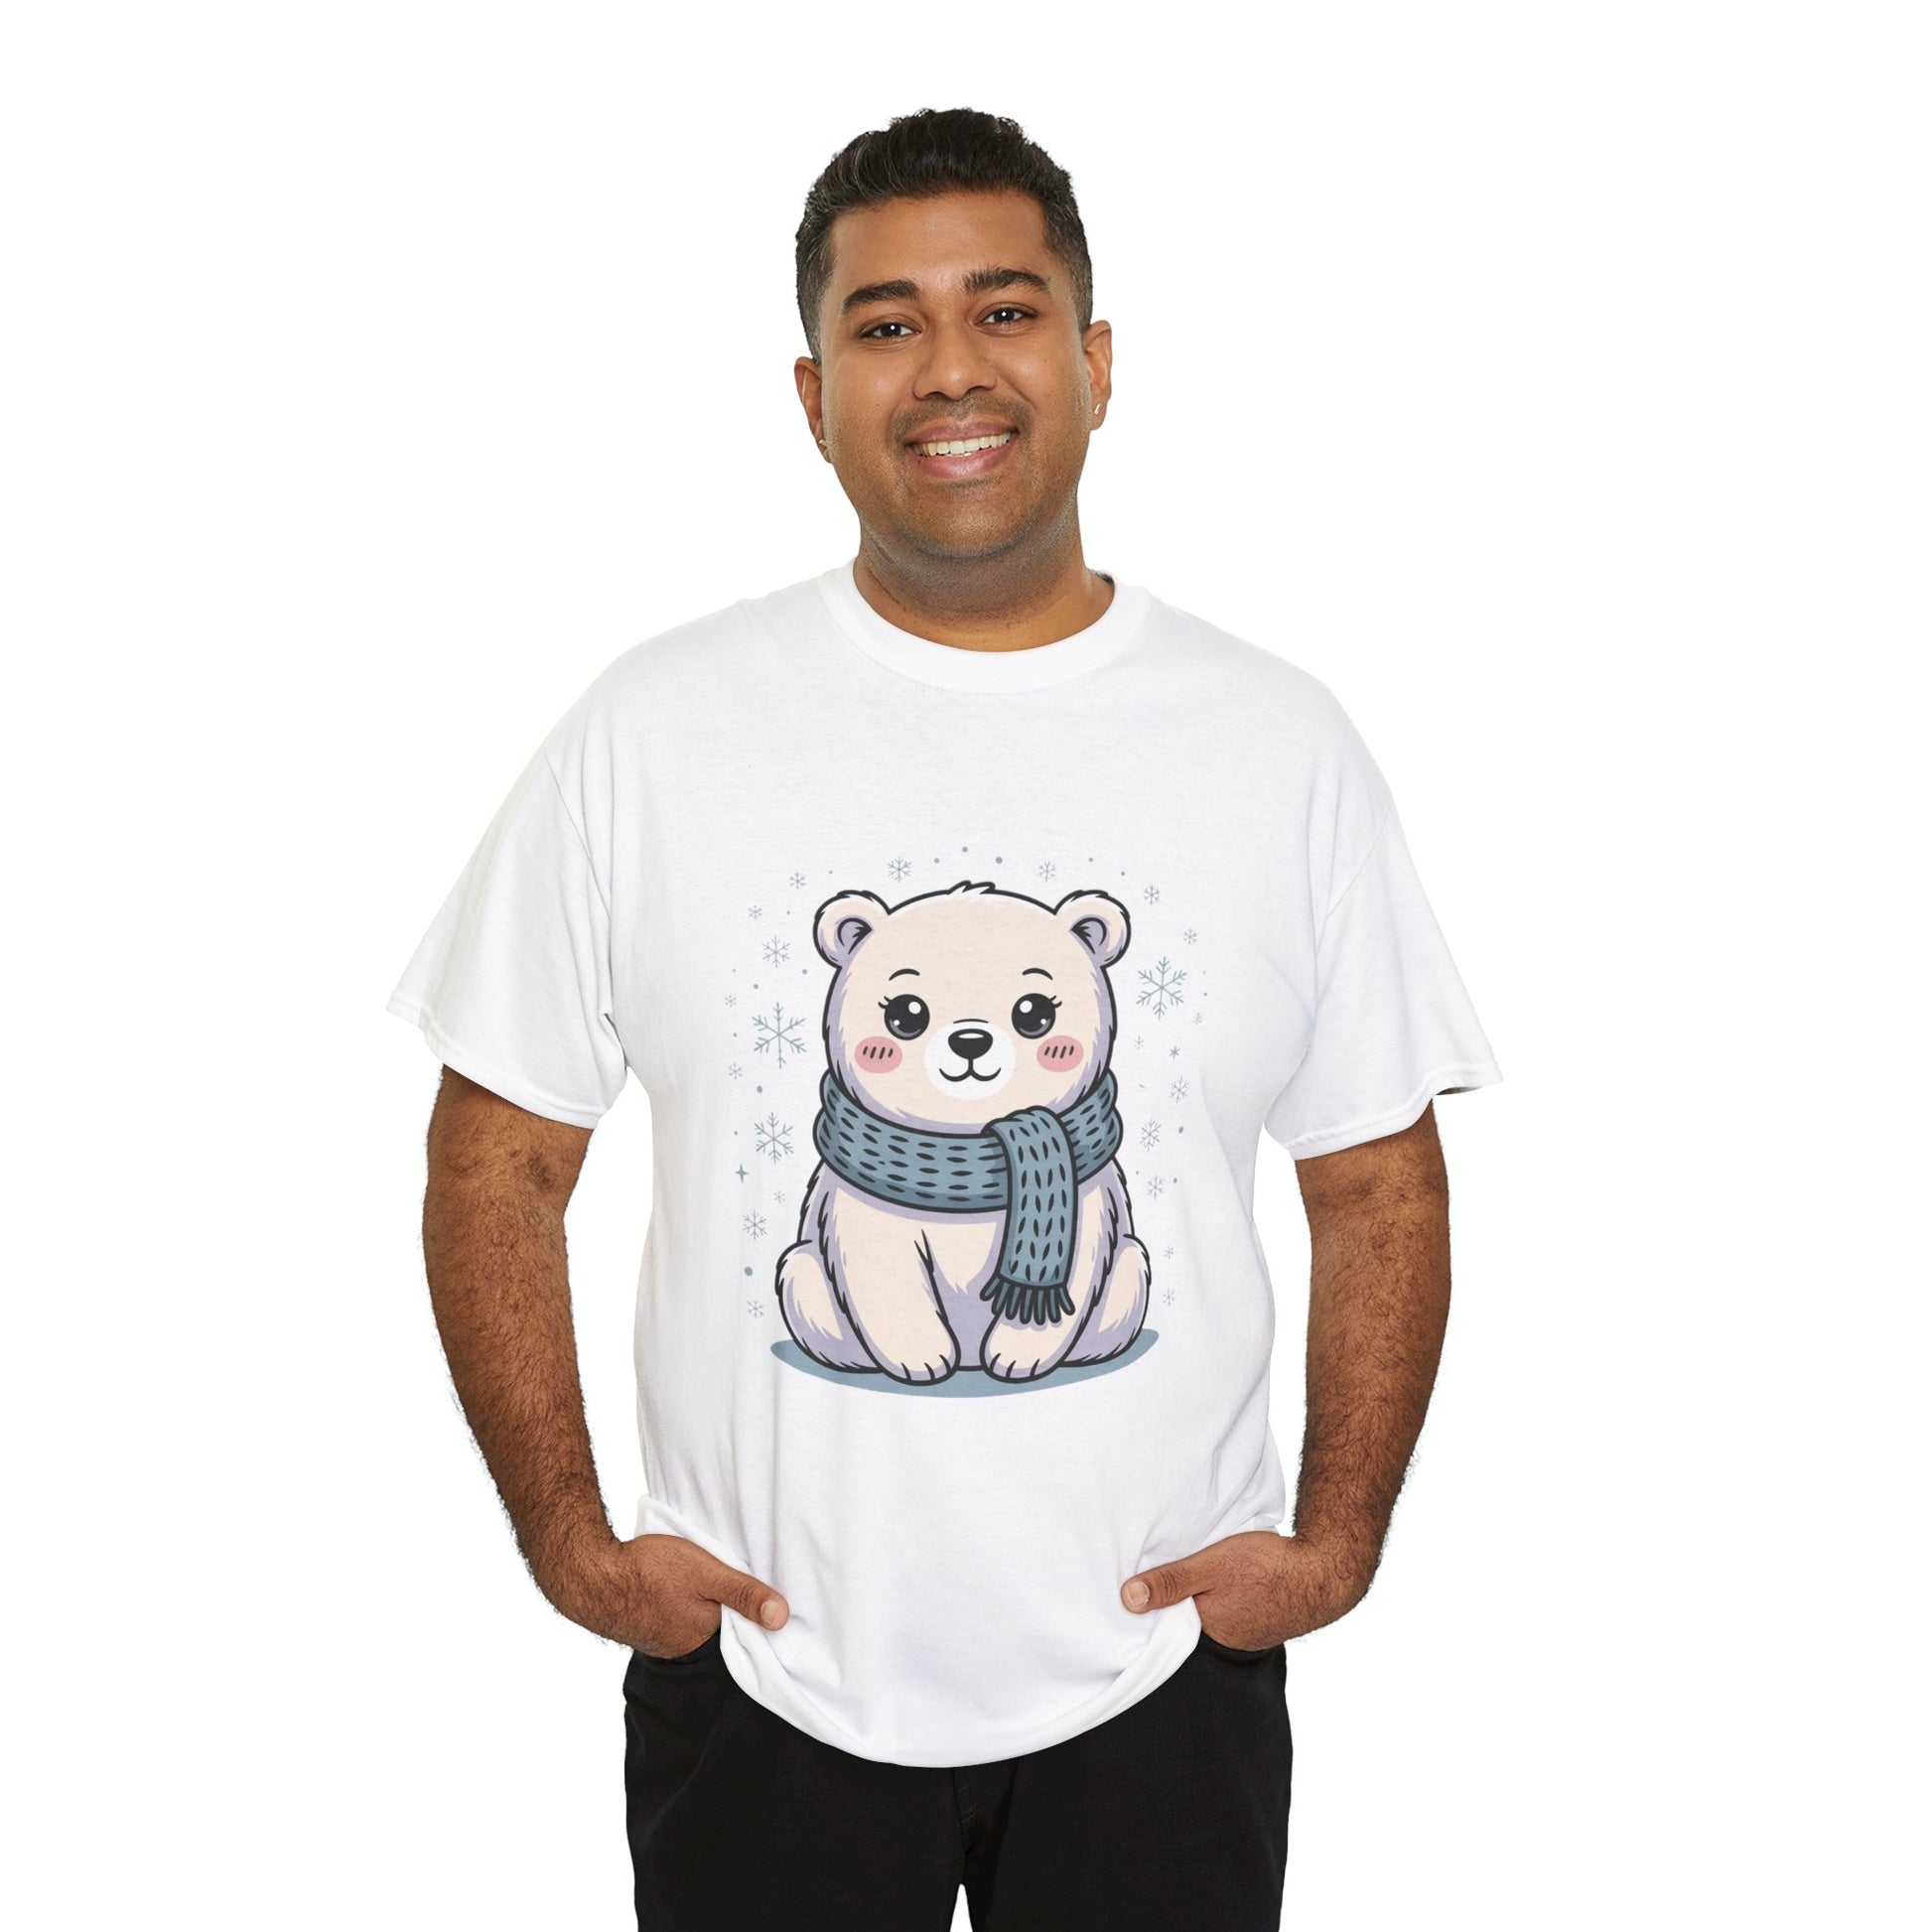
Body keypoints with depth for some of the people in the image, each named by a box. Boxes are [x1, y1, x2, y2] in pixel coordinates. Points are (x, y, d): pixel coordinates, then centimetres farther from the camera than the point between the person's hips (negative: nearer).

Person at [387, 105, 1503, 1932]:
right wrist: (570, 1540, -6)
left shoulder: (1285, 746, -2)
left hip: (1161, 1671, 1)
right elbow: (496, 1162, -1)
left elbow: (1380, 1186, 3)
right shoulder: (649, 732, -6)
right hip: (755, 1671, 0)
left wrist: (1335, 1540, -4)